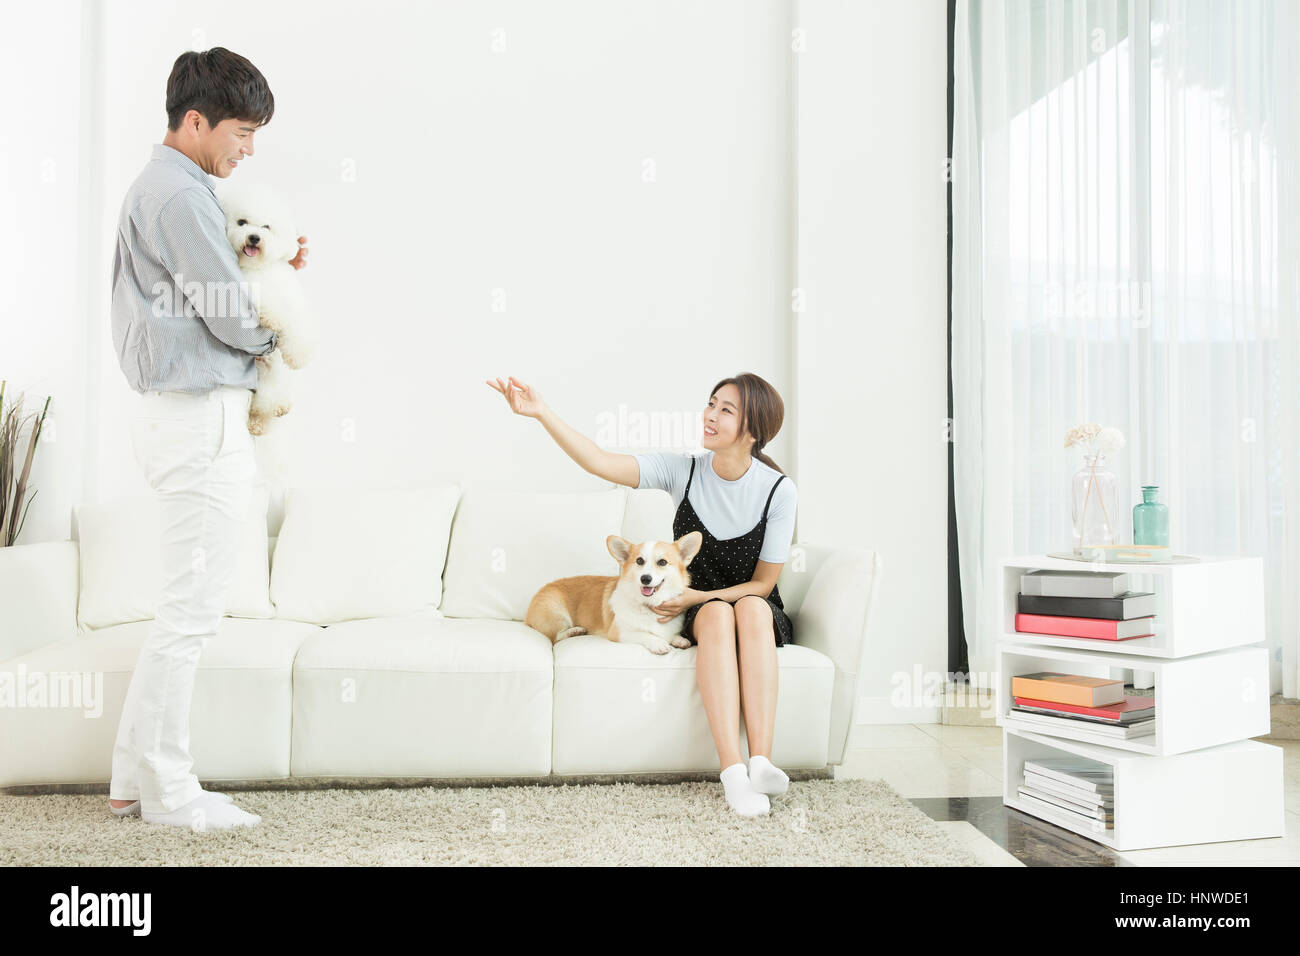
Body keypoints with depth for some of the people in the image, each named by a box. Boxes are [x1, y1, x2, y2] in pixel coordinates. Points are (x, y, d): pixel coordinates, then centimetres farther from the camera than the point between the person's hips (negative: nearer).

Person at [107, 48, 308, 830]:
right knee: (194, 608, -4)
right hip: (203, 419, -11)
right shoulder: (181, 196, -14)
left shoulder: (157, 189, 19)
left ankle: (138, 776, 22)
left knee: (189, 605, 14)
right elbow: (232, 320, -15)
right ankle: (168, 788, 7)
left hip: (181, 414, 11)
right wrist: (275, 335, 5)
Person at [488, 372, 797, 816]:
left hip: (758, 612, 0)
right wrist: (541, 412, -29)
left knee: (752, 609, -35)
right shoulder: (683, 470, -7)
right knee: (719, 614, -34)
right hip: (699, 610, 1)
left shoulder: (778, 490, -11)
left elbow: (762, 583, -5)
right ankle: (732, 770, -43)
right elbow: (600, 463, -19)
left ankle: (761, 760, -43)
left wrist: (693, 597, -14)